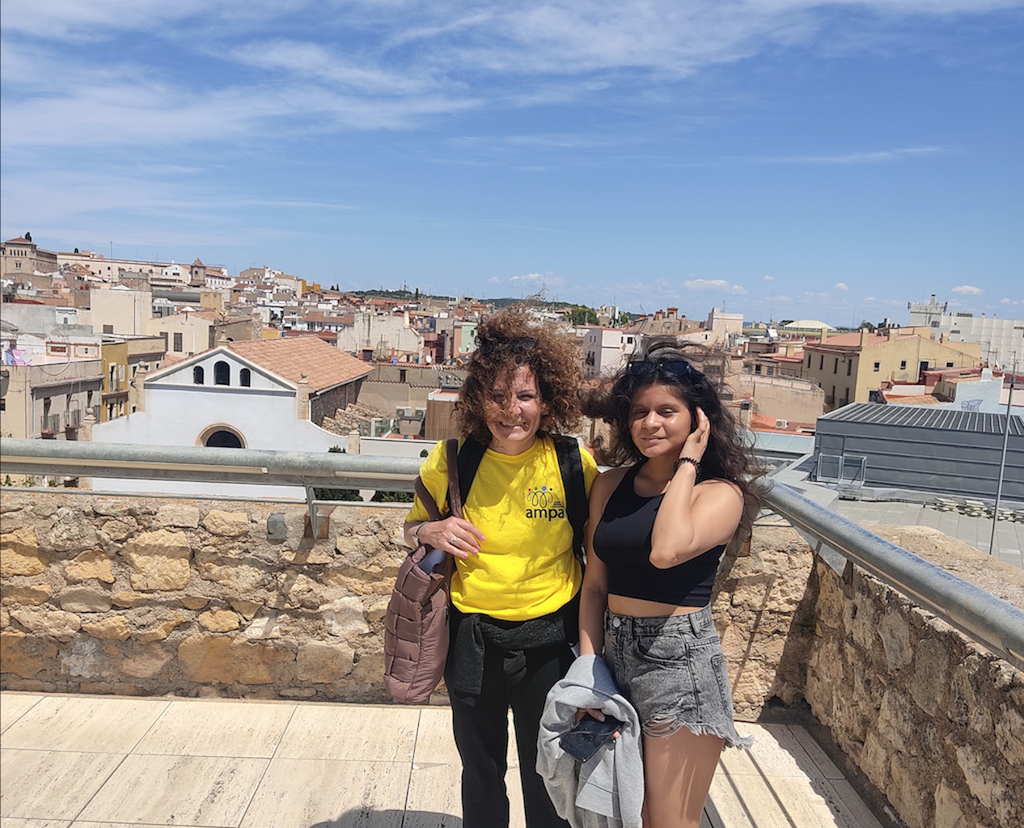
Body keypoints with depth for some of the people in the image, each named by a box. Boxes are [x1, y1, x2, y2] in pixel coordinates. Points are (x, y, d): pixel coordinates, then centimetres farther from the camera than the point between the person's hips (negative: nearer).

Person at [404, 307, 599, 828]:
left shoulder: (573, 462, -12)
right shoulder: (451, 461, -9)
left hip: (549, 641, -1)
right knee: (480, 774, 22)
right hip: (473, 640, 1)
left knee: (548, 779, 19)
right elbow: (411, 528, 7)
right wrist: (431, 532, -17)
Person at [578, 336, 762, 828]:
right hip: (615, 656, 5)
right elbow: (595, 584, 8)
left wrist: (687, 464, -16)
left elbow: (666, 550, -28)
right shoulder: (610, 485, 7)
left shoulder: (720, 492, -8)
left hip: (681, 662, -5)